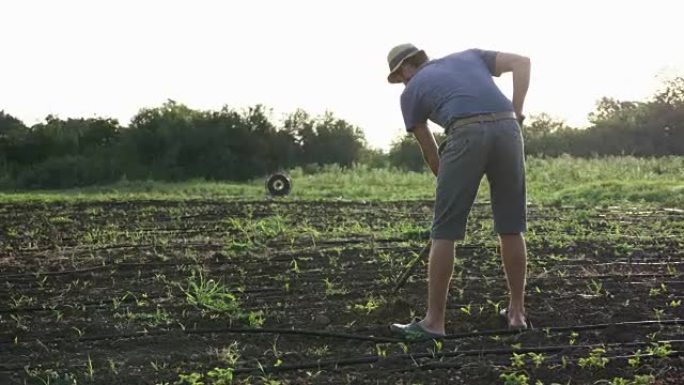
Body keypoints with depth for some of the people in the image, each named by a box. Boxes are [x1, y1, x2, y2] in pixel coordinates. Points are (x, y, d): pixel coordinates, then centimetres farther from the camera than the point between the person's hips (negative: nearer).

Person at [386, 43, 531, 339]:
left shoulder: (411, 91, 23)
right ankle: (517, 312, 22)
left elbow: (429, 151, 28)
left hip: (466, 135, -4)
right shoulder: (470, 56, 32)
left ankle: (434, 321, 3)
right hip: (506, 130, 4)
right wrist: (516, 114, 13)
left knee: (444, 232, 3)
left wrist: (449, 187, 42)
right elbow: (522, 62, 17)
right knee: (511, 228, 14)